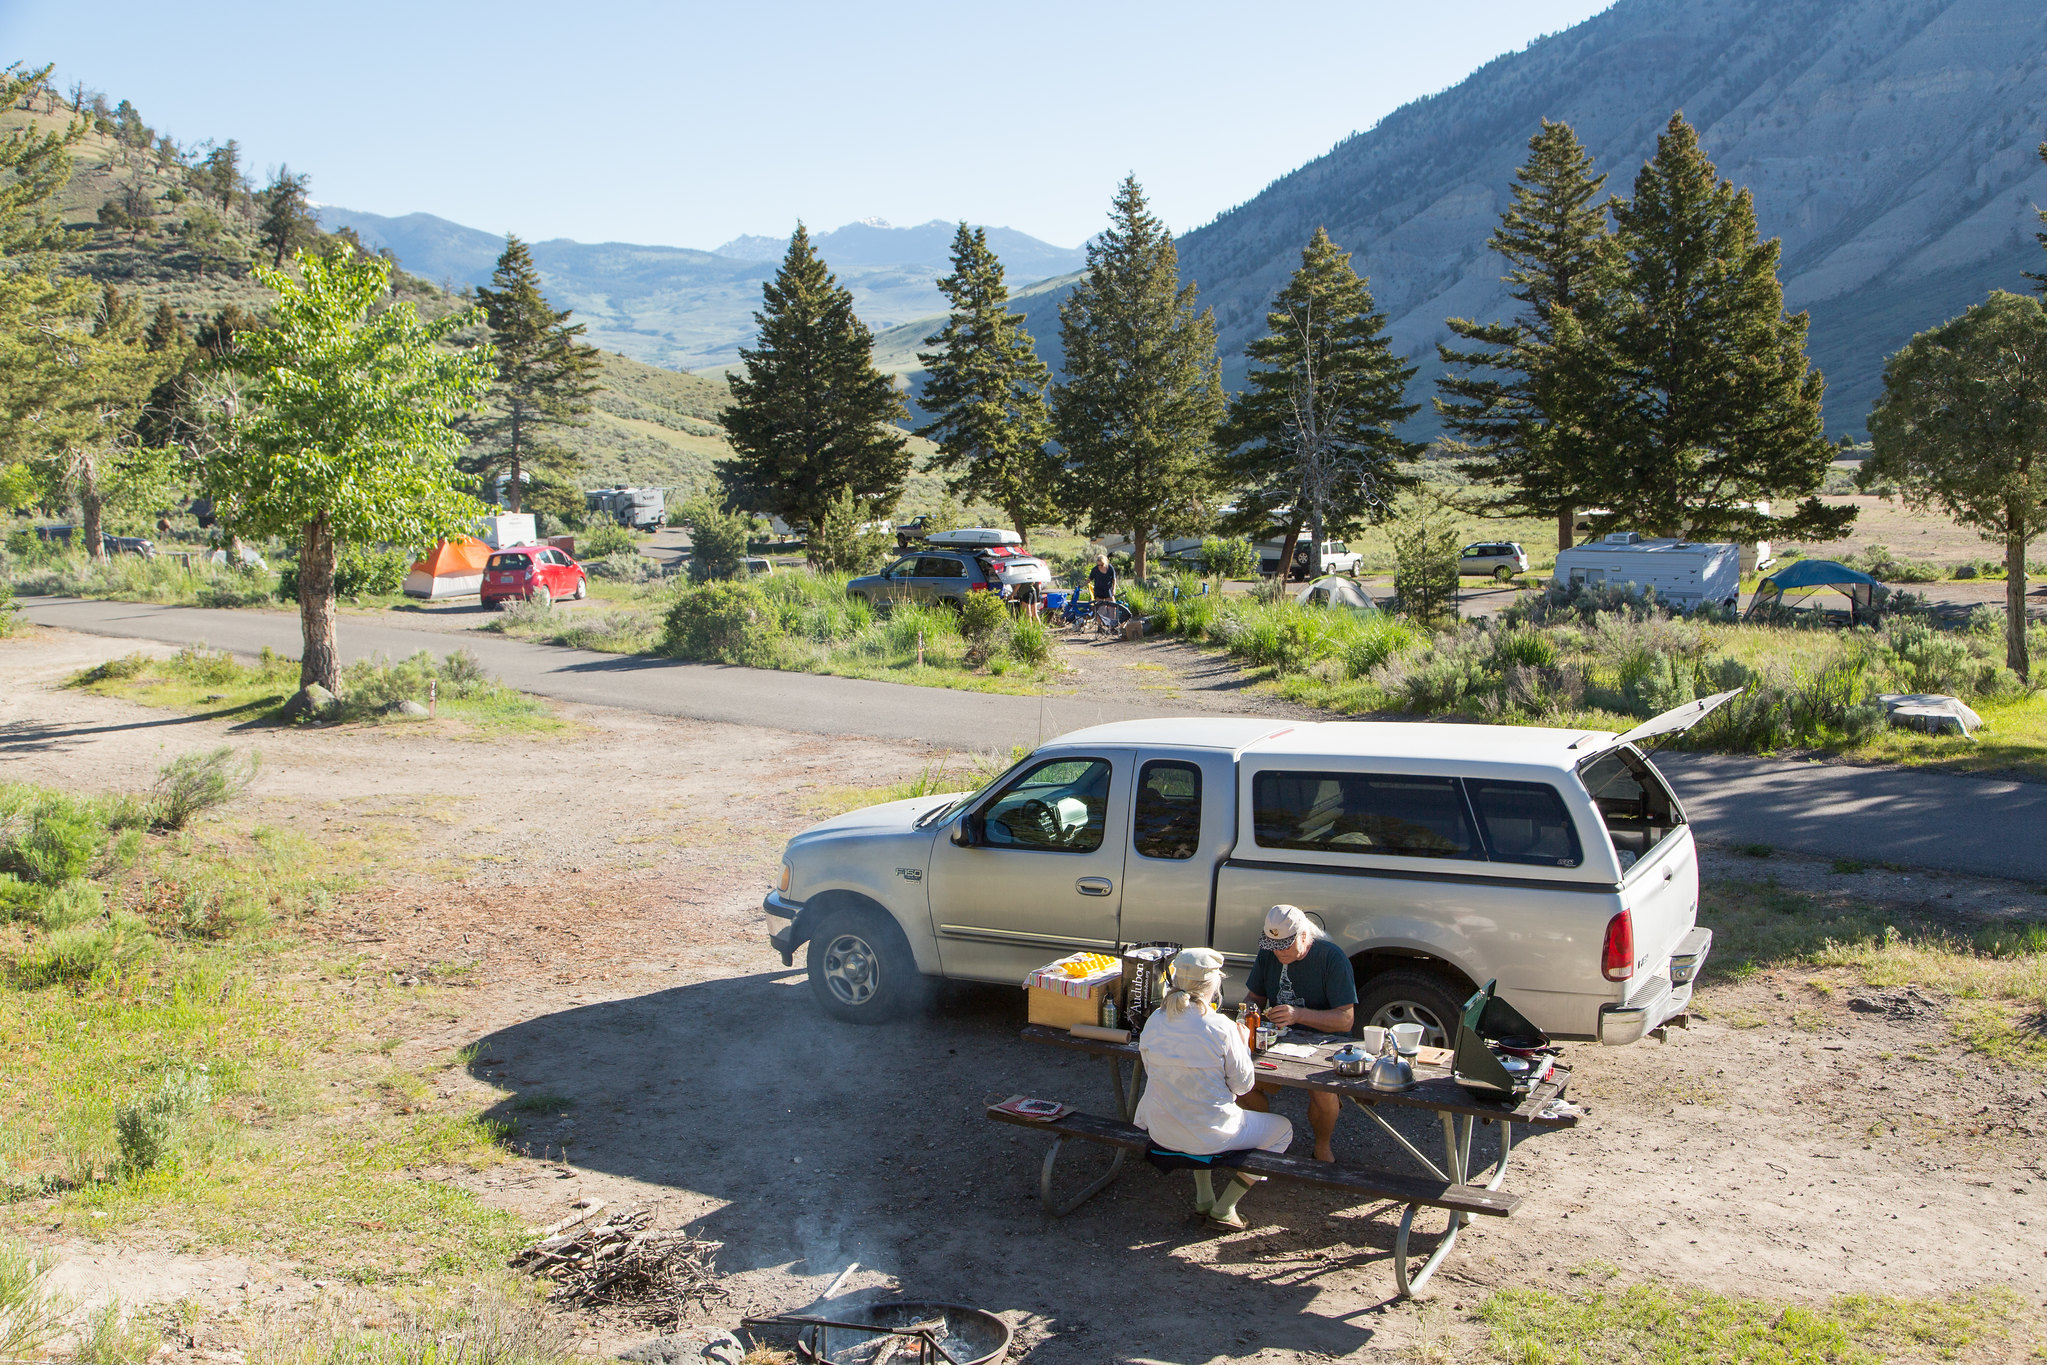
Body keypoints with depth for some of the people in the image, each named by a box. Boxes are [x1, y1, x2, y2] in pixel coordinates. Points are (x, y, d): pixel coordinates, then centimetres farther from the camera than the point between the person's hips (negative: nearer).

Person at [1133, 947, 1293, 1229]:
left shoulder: (1155, 1021, -6)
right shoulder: (1221, 1028, -20)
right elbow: (1243, 1085, -11)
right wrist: (1244, 1045, 6)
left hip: (1160, 1131, 6)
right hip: (1207, 1136, -5)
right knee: (1282, 1128, 18)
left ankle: (1204, 1197, 34)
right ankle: (1224, 1209, 16)